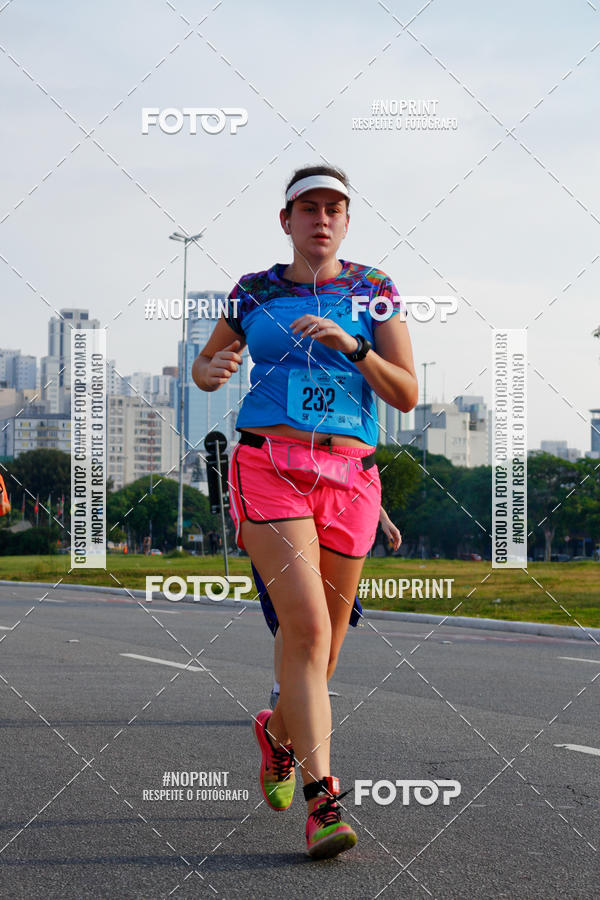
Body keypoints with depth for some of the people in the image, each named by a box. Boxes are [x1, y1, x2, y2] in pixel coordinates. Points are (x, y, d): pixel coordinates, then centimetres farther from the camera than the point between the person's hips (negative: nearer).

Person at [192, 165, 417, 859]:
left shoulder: (373, 291, 8)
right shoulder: (254, 292, 10)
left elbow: (407, 395, 2)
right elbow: (205, 365, 23)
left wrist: (352, 346, -14)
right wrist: (211, 372, -1)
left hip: (348, 479, 2)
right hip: (268, 469, -2)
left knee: (322, 643, 9)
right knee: (308, 628, -19)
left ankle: (279, 732, 41)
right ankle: (322, 801, -20)